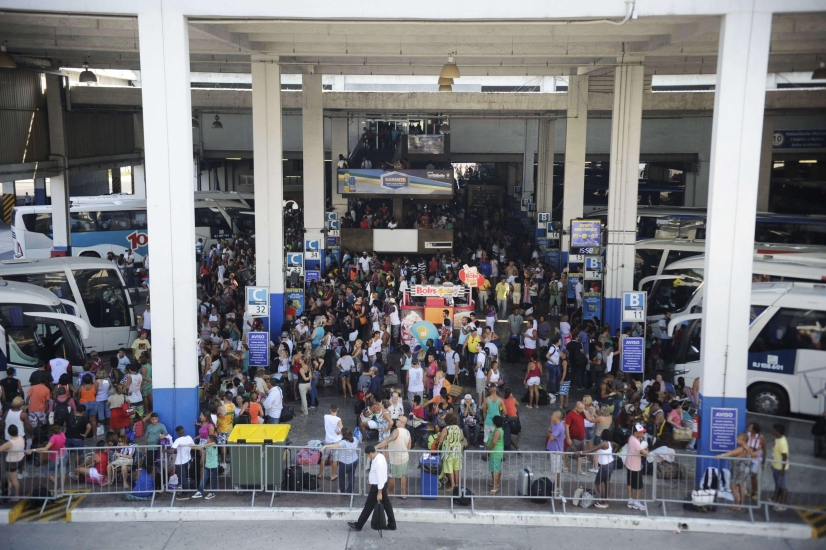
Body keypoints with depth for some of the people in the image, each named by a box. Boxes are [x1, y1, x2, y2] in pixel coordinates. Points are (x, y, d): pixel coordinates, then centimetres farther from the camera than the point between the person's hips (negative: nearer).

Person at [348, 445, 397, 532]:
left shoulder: (378, 462, -30)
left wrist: (379, 493, -22)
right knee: (386, 504, 16)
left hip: (377, 487, -9)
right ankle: (392, 525, 25)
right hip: (383, 484, 10)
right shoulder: (380, 456, 0)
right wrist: (371, 478, 13)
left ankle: (358, 525, 18)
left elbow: (380, 478, -27)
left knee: (369, 506, 5)